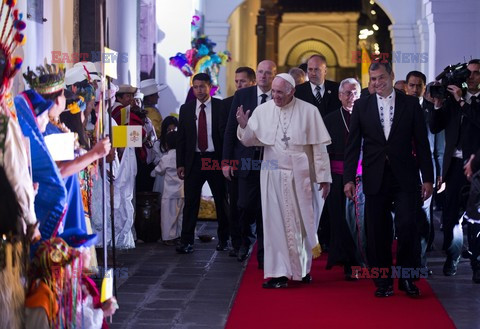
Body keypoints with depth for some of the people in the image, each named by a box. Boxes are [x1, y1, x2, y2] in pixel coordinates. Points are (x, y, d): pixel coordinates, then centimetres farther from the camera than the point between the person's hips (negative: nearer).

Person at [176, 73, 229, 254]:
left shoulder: (221, 107, -1)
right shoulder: (186, 109, 6)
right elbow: (181, 138, 8)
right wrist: (180, 163, 2)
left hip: (216, 159, -1)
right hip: (194, 160, 1)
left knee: (221, 201, 8)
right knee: (190, 201, -1)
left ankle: (223, 239, 20)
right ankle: (187, 242, 2)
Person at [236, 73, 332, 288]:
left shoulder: (308, 112, -2)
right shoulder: (262, 111, 1)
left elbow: (319, 146, -2)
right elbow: (249, 140, 6)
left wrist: (324, 177, -4)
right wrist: (243, 126, -15)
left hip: (299, 176, -1)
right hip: (273, 176, 1)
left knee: (301, 221, 8)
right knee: (276, 222, -1)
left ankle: (303, 268, 25)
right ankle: (280, 273, 2)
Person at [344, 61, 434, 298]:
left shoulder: (410, 104, 4)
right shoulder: (361, 106, 7)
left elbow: (421, 143, 4)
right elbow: (353, 145, 5)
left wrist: (427, 178, 0)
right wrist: (348, 178, -2)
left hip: (405, 178, -1)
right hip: (375, 179, 1)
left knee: (407, 226, -8)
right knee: (377, 233, 4)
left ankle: (407, 278, 8)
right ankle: (383, 281, 15)